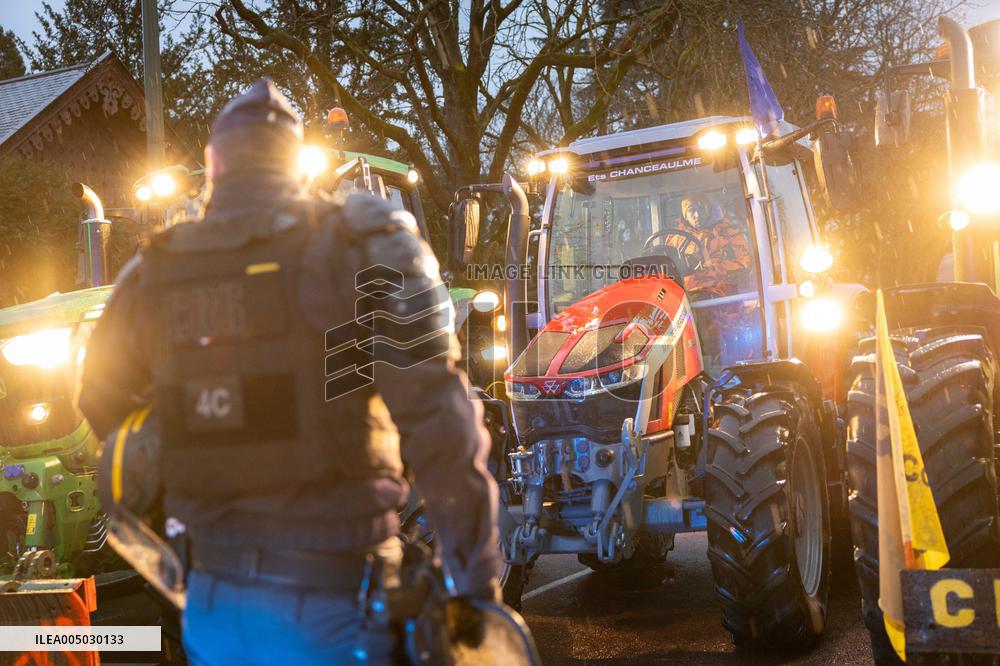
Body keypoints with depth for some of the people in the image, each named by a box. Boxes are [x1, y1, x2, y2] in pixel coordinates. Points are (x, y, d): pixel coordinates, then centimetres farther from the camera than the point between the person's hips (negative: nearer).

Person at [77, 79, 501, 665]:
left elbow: (104, 405, 20)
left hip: (211, 596, 4)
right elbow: (439, 420, -15)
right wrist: (476, 576, -9)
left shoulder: (154, 272, 4)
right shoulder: (355, 246, -9)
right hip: (326, 602, -4)